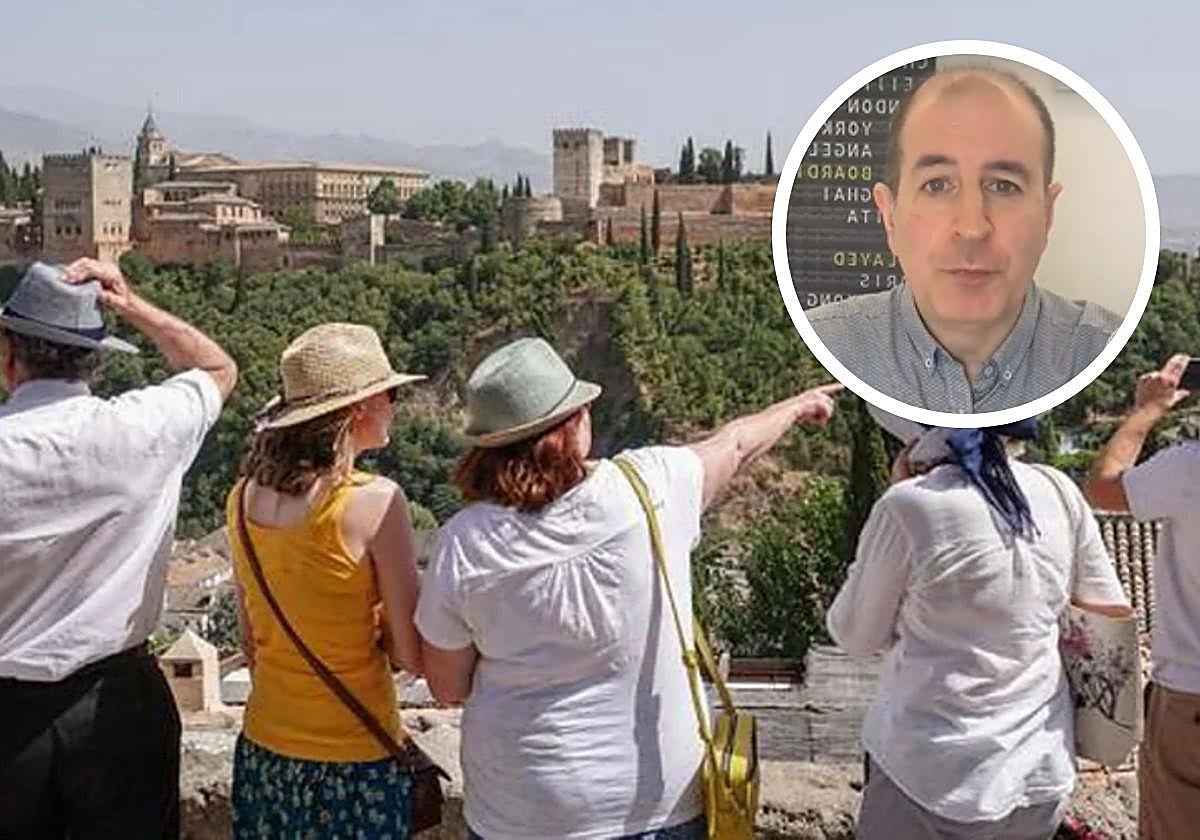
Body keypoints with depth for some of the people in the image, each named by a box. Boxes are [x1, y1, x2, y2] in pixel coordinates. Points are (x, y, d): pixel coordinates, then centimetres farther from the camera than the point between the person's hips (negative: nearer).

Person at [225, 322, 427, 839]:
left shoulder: (244, 496, -2)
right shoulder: (375, 501, -20)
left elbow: (251, 641, 9)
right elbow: (412, 656, -16)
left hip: (264, 752, 6)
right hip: (355, 763, -5)